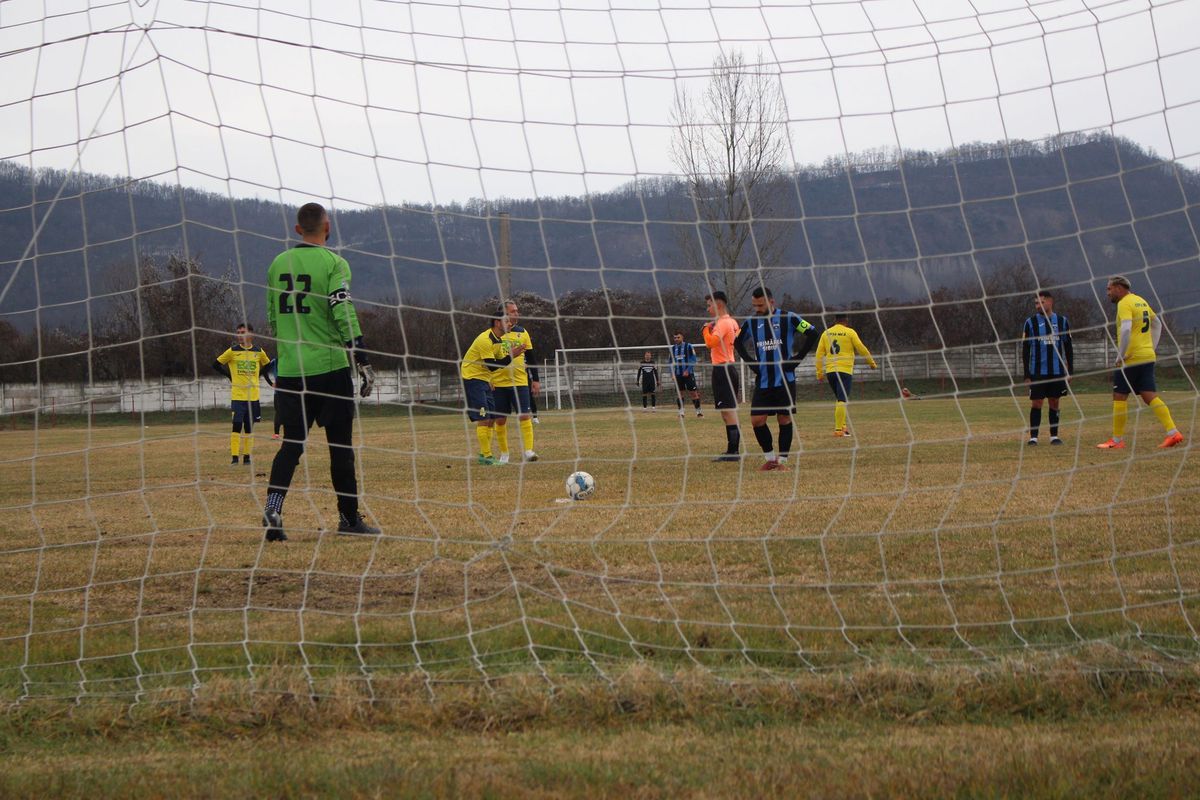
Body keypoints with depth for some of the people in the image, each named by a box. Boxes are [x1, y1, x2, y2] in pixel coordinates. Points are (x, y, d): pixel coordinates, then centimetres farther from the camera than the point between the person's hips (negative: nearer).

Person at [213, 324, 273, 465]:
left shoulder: (258, 351, 4)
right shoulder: (233, 351, -2)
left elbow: (267, 365, 22)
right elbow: (216, 364, 6)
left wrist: (256, 375, 9)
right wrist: (230, 376, 2)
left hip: (253, 396, 2)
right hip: (237, 395, -2)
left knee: (249, 426, 7)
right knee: (237, 425, -8)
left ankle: (247, 456, 12)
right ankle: (234, 457, -8)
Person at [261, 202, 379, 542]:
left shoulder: (278, 264, 10)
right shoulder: (333, 263, -6)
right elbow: (344, 315, -14)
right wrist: (363, 362, -11)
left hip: (289, 371, 4)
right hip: (329, 367, -4)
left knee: (292, 443, 5)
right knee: (340, 444, 5)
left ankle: (272, 509, -14)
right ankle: (349, 517, 10)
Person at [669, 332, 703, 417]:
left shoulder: (688, 346, -3)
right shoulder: (673, 348, 11)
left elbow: (693, 360, -6)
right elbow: (671, 361, 17)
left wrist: (688, 370, -15)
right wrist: (672, 373, 4)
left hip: (688, 373, -4)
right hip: (678, 374, 4)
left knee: (693, 392, -5)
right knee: (680, 393, 4)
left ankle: (698, 410, 0)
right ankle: (681, 411, 8)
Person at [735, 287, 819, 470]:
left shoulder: (788, 318, -5)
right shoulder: (751, 323, 6)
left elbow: (812, 333, -3)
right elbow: (738, 343, 22)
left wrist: (797, 359, -8)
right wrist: (751, 363, 9)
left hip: (785, 380, -4)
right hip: (762, 382, 4)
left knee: (784, 419, 0)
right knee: (756, 420, -3)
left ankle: (783, 460, 9)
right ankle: (770, 458, 12)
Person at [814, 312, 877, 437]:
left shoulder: (826, 333, 9)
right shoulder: (849, 332, -2)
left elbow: (819, 354, 7)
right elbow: (862, 349, 0)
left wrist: (819, 373, 11)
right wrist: (872, 363, 14)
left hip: (830, 370, 5)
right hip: (845, 370, -5)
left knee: (839, 399, 20)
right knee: (842, 400, -7)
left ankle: (842, 425, 19)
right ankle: (839, 429, -14)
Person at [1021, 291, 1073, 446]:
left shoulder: (1062, 321, 5)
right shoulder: (1030, 323, 1)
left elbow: (1068, 347, 11)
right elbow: (1025, 350, 3)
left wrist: (1070, 370, 6)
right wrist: (1026, 374, -2)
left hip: (1057, 371, 1)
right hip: (1037, 372, -1)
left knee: (1054, 403, 7)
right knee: (1036, 403, -3)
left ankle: (1054, 436, 14)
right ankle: (1033, 437, 0)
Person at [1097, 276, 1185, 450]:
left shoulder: (1125, 304, -12)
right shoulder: (1141, 301, 17)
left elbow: (1126, 329, -26)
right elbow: (1157, 324, 27)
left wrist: (1120, 356, -18)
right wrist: (1152, 347, 21)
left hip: (1131, 359, -8)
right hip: (1148, 357, 8)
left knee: (1119, 397, 1)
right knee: (1150, 396, 4)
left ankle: (1117, 440, 5)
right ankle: (1173, 433, -7)